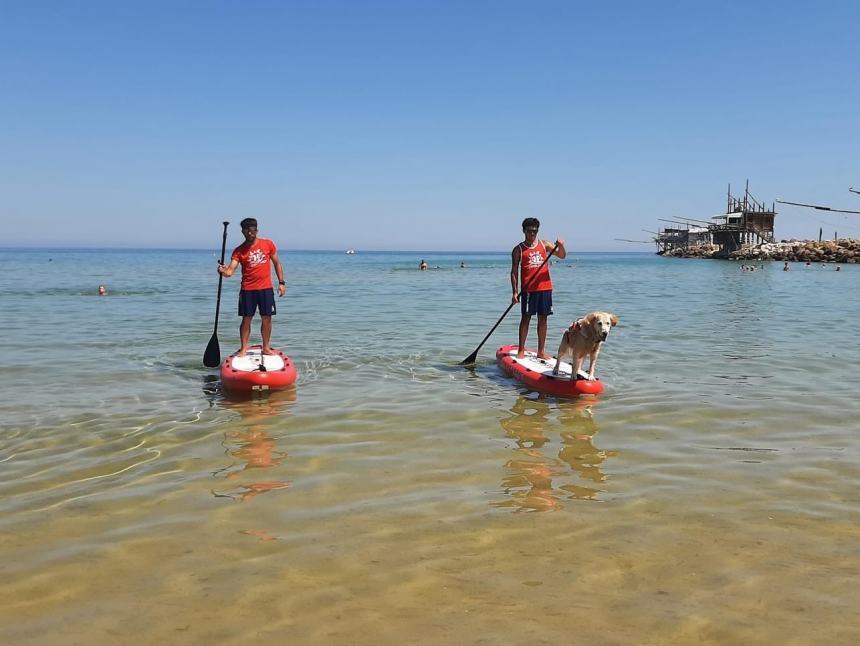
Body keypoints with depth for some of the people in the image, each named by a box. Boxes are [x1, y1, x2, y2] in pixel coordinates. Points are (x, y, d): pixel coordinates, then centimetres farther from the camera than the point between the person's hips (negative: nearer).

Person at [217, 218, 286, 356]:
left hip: (266, 289, 1)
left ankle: (266, 348, 19)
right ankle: (243, 348, 13)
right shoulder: (239, 250, -2)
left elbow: (277, 263, 10)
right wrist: (223, 271, -35)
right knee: (246, 319, 2)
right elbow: (230, 270, -12)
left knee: (267, 319, 6)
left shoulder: (268, 244, 3)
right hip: (247, 290, -1)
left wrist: (281, 282, 4)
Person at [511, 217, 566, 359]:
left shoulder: (545, 245, 10)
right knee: (526, 318, -2)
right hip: (528, 289, -3)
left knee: (543, 319, 6)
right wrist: (515, 292, -8)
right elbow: (514, 272, 0)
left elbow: (562, 255, 7)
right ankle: (521, 350, 5)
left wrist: (561, 246, -16)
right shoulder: (518, 250, 2)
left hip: (545, 288, 3)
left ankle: (541, 351, 14)